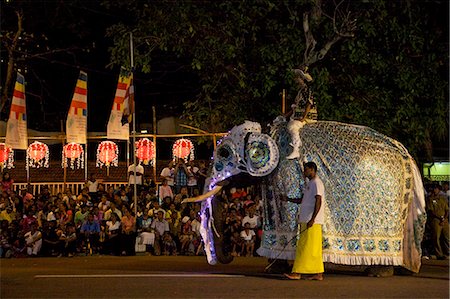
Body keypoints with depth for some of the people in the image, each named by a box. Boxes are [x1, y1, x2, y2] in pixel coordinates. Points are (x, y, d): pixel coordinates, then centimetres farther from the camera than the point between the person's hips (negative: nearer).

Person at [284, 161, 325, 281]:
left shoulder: (316, 183, -10)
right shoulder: (310, 183, 21)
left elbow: (318, 201, -19)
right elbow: (303, 200, 28)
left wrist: (312, 219, -24)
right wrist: (288, 199, 17)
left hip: (312, 222, -10)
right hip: (306, 221, 10)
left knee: (304, 247, -10)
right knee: (314, 248, 7)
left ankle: (297, 272, -11)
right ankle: (318, 274, 8)